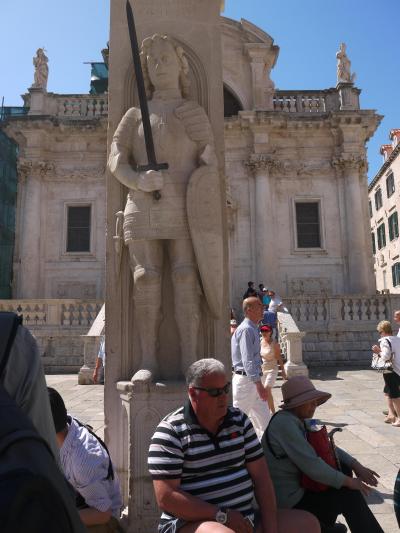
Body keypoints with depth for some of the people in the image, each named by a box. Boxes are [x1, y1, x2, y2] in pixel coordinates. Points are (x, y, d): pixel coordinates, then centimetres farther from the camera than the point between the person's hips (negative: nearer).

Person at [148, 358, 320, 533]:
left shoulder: (239, 420, 5)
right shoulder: (170, 432, -12)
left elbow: (261, 476, 4)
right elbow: (166, 498, -17)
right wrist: (223, 516, -18)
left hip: (244, 518, 6)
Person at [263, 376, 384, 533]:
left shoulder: (300, 420, 4)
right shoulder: (285, 423, -26)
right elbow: (312, 465, -28)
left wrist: (356, 465, -3)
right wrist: (348, 481, -16)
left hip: (296, 483, 9)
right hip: (288, 499, -9)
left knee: (344, 468, 10)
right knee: (349, 495, -6)